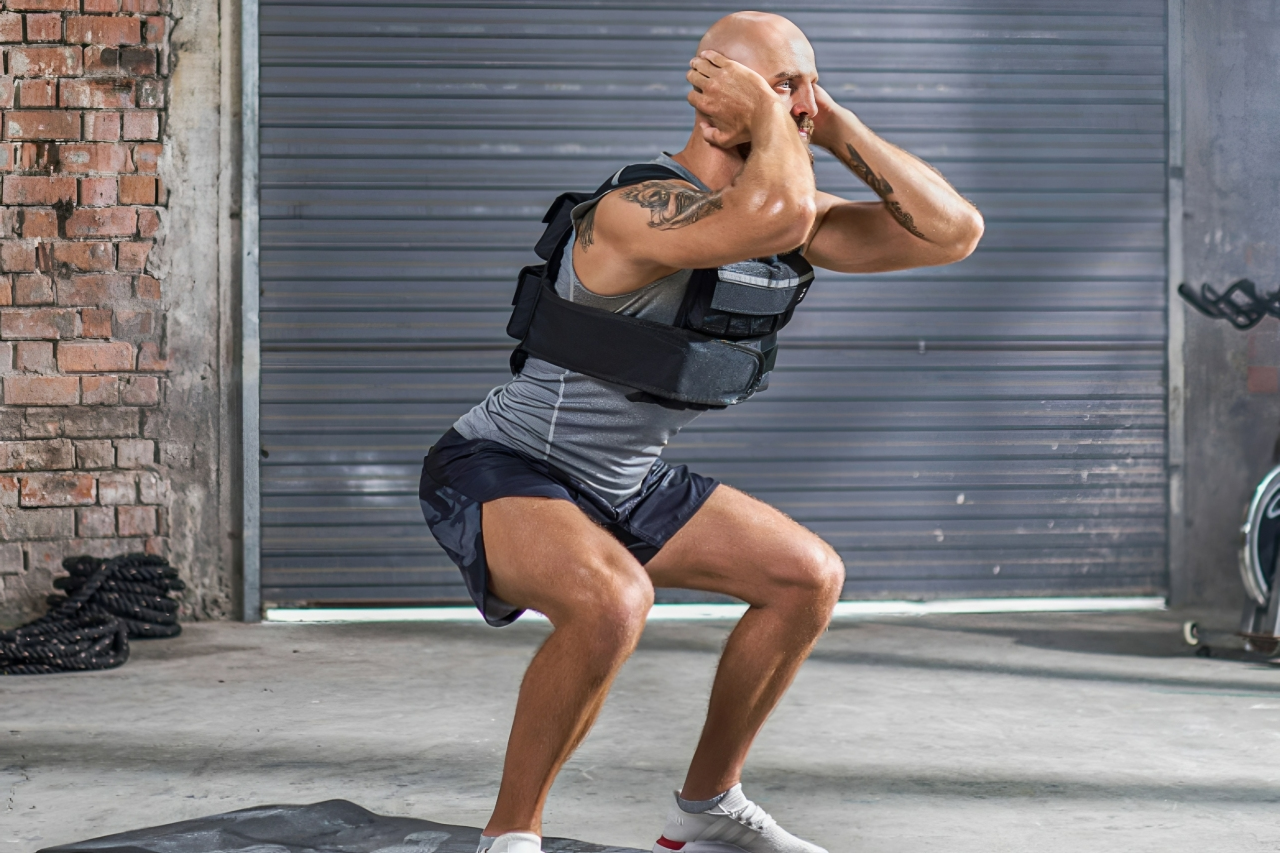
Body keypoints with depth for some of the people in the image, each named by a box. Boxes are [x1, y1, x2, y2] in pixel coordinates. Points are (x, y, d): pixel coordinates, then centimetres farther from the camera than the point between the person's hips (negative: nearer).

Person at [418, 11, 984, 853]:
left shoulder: (786, 209, -2)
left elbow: (954, 232, -6)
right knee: (612, 600, -37)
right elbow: (777, 214, -50)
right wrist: (770, 113, -29)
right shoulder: (638, 211, -29)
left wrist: (836, 127, -13)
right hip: (497, 470, -8)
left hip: (622, 482, 9)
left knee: (810, 577, 5)